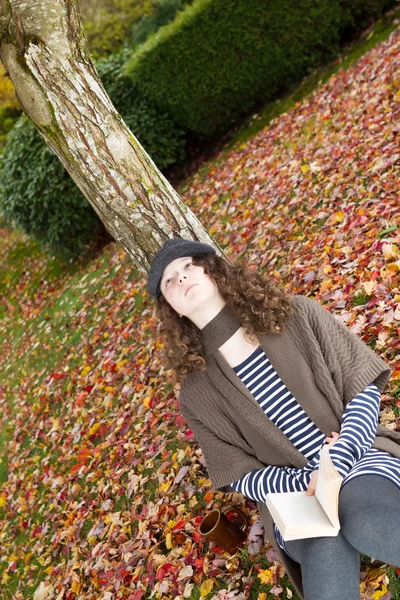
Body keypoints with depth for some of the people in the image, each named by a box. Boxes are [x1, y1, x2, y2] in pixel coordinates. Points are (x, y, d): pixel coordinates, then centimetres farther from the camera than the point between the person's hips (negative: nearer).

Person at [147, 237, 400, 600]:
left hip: (361, 455, 2)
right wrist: (307, 480, -16)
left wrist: (340, 459, -15)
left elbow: (363, 385, 0)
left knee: (364, 519, -33)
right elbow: (241, 476, 2)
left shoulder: (297, 314, -2)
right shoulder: (197, 393, -1)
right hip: (294, 493, -1)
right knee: (325, 546, -35)